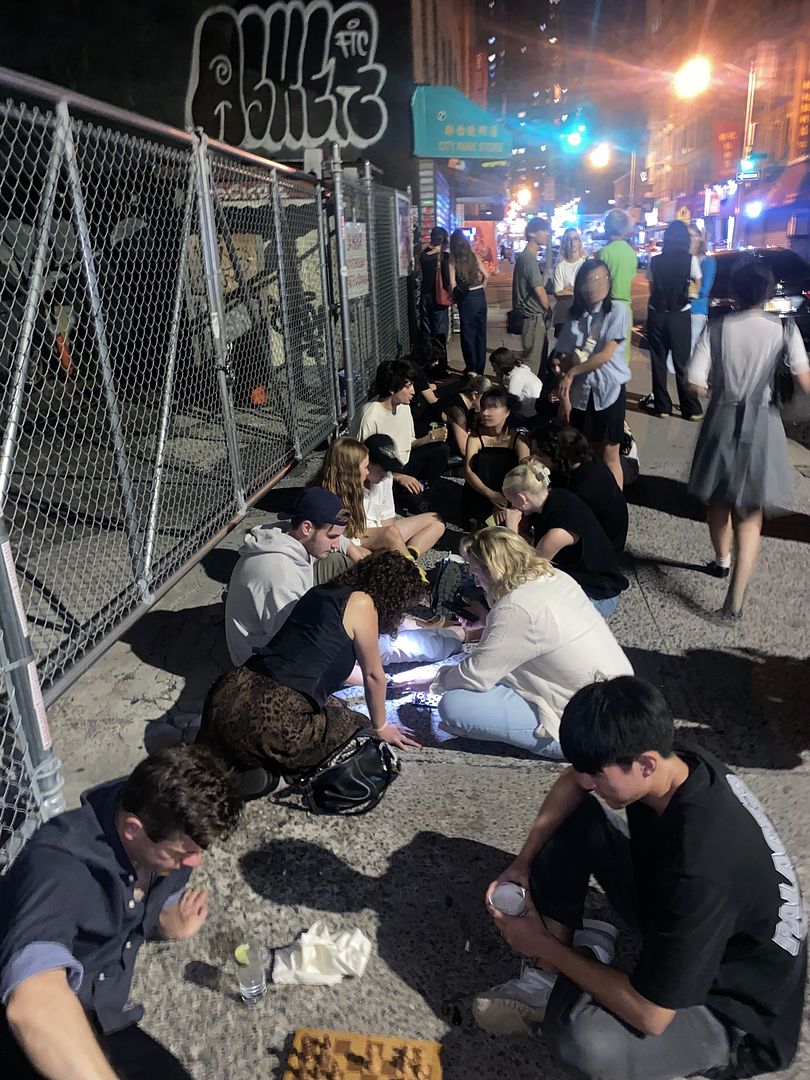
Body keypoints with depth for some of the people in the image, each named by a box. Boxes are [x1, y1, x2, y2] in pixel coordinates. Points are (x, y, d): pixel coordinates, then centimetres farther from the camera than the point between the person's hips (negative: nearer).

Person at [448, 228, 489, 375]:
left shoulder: (453, 260, -8)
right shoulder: (474, 256, 4)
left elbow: (453, 284, -13)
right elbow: (486, 275, 6)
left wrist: (453, 296, 4)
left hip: (466, 298, -4)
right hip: (480, 296, 4)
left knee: (468, 334, 6)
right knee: (480, 332, 12)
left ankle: (472, 368, 9)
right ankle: (480, 368, 19)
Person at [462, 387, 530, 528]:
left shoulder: (517, 439, -5)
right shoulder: (476, 438, -6)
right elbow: (468, 472, -16)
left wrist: (504, 503, -29)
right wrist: (491, 494, -32)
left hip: (508, 499, 1)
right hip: (478, 498, -1)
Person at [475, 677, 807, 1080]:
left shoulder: (698, 872, -39)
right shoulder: (673, 760, -17)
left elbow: (650, 1015, -30)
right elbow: (573, 782, 2)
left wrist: (545, 946, -17)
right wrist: (523, 863, -7)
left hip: (741, 1011, -7)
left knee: (579, 1038, -37)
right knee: (573, 818, -2)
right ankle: (550, 977, 3)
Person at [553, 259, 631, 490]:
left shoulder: (618, 310, -6)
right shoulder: (575, 316, 5)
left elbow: (606, 354, -12)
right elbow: (563, 359, 3)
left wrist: (572, 373, -5)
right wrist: (564, 392, -7)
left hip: (608, 390, -3)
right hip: (580, 391, 3)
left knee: (608, 454, 1)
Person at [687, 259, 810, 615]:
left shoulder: (716, 329, -4)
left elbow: (695, 382, -9)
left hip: (723, 421, 1)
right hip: (761, 425, -1)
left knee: (719, 497, 23)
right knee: (750, 512, 3)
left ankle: (722, 560, 45)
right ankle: (735, 599, -6)